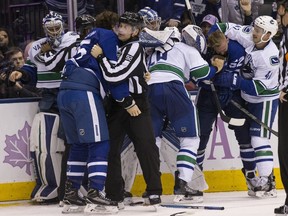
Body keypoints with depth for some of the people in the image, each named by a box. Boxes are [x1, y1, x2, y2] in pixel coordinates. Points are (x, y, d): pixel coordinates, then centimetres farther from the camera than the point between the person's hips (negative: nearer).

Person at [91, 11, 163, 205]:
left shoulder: (134, 48, -13)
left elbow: (114, 75, -23)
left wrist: (100, 56, -15)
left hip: (137, 104, -8)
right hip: (118, 104, 8)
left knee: (146, 147, -9)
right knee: (110, 147, 5)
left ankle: (154, 191, -7)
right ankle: (113, 193, 11)